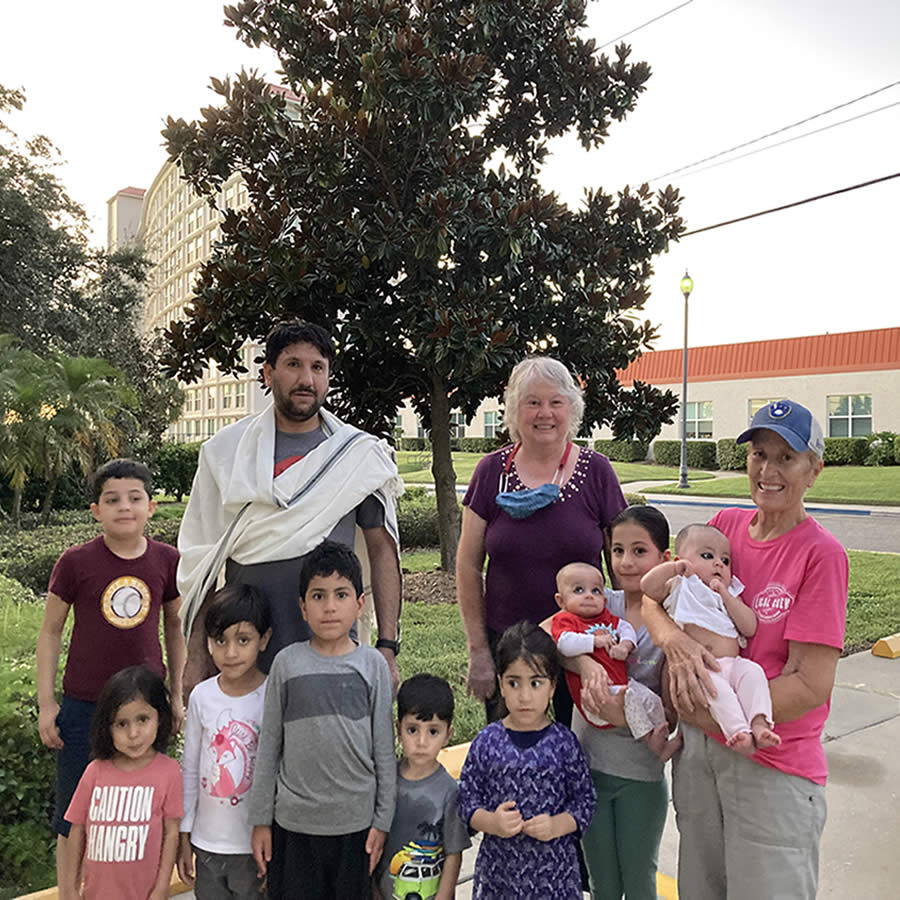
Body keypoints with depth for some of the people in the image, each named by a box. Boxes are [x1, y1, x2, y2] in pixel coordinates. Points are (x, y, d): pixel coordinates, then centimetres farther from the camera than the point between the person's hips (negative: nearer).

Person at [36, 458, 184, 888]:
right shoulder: (76, 562, -9)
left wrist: (177, 695, 9)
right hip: (84, 707, -1)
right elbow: (51, 631, 0)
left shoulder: (167, 560, -4)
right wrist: (46, 703, -2)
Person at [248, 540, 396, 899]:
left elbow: (384, 748, 0)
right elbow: (268, 746, 2)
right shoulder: (287, 663, -4)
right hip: (294, 819, 0)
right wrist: (260, 820, 4)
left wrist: (382, 820, 1)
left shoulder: (372, 664, -5)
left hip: (355, 819, 0)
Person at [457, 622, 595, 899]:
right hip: (498, 865, 1)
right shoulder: (486, 741, -5)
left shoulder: (563, 742, -6)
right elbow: (467, 797, 0)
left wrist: (557, 825, -16)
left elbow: (584, 799, -1)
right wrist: (491, 822, -17)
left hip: (554, 867, 0)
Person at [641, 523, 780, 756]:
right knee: (716, 684, -34)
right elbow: (647, 586, -4)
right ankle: (738, 731, -42)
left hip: (731, 663, 4)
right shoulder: (679, 587, 15)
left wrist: (725, 595, 3)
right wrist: (674, 567, 2)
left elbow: (750, 628, 9)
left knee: (753, 671, -27)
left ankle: (759, 723, -37)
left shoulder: (731, 595, 24)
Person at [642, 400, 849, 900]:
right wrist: (674, 639, -22)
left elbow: (810, 685, -17)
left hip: (774, 768, -5)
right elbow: (653, 597, -1)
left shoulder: (821, 554, -15)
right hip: (697, 748, 5)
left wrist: (714, 714, -18)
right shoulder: (725, 525, 2)